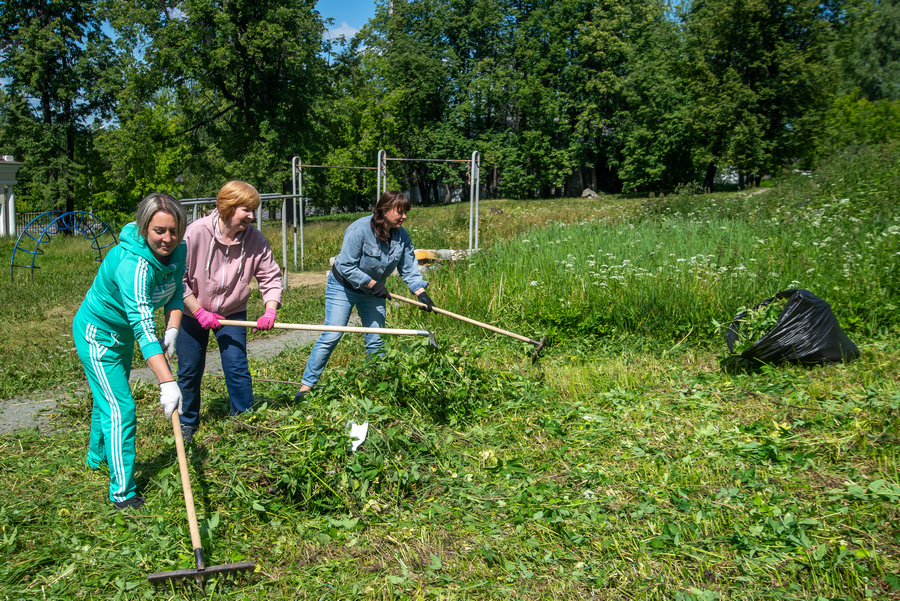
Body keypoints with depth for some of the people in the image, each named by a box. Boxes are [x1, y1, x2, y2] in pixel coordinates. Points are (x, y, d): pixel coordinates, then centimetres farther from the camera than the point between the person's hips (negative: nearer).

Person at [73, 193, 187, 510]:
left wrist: (172, 330, -15)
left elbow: (176, 292, 1)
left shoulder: (177, 249, -16)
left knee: (109, 398, 27)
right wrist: (167, 383, -51)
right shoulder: (132, 265, -40)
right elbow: (144, 329, -46)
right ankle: (122, 493, 1)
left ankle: (97, 457, 51)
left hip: (121, 334, 9)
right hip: (97, 334, -8)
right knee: (120, 408, -10)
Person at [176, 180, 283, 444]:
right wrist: (199, 312, -19)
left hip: (232, 312, 1)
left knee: (237, 368, -6)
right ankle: (188, 423, 31)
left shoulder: (255, 239, -15)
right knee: (189, 371, 9)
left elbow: (270, 277, -8)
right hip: (192, 311, -1)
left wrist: (270, 312, -23)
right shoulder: (196, 232, -23)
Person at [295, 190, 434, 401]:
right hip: (343, 287, -6)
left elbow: (409, 269, -4)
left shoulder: (402, 237, -7)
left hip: (372, 291, 6)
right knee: (330, 337, -9)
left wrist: (421, 293, -18)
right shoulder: (359, 230, -26)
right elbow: (346, 266, -25)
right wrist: (372, 284, -24)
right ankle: (307, 384, -1)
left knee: (376, 341, 5)